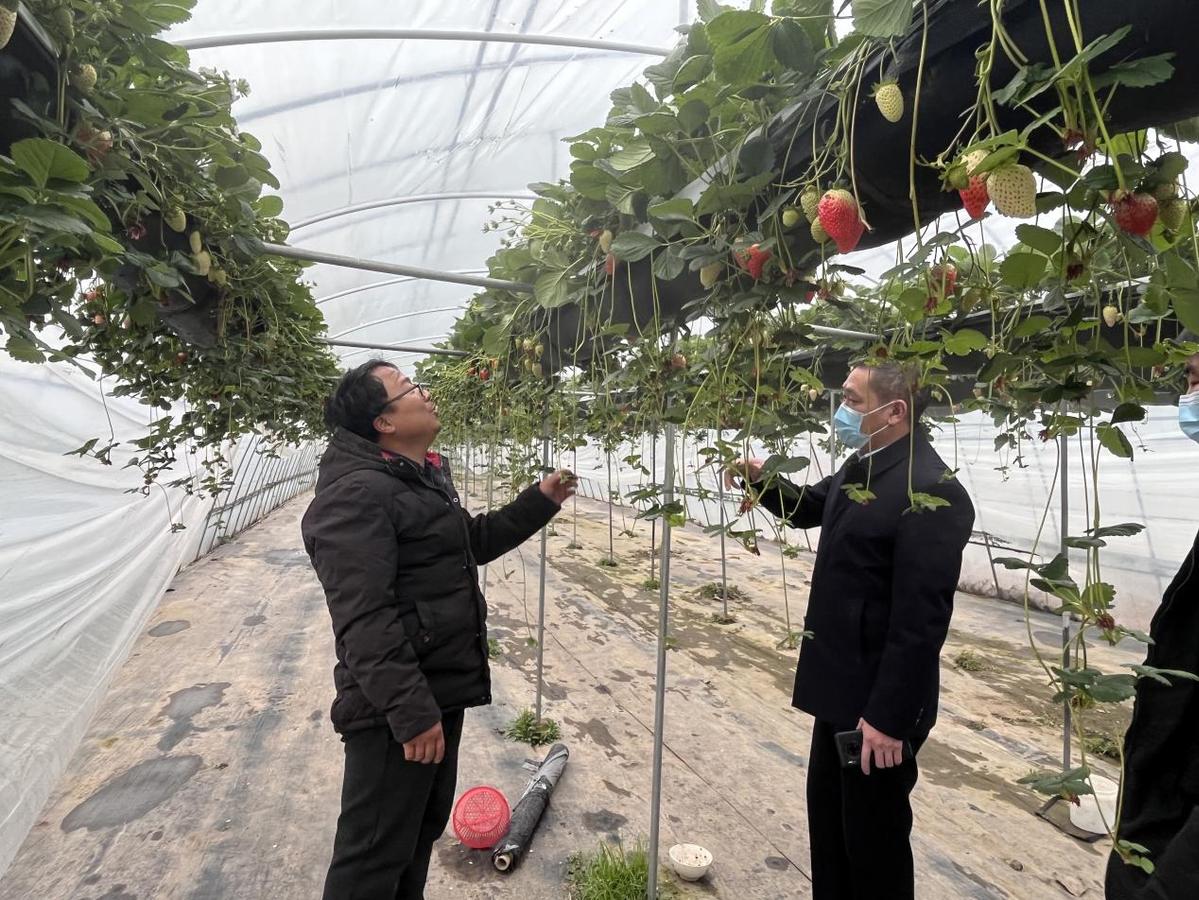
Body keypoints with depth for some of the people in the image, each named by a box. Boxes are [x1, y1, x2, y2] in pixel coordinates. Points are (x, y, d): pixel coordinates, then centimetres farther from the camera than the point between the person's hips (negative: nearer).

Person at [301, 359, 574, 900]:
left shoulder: (425, 478, 13)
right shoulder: (358, 494, -21)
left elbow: (472, 541, 24)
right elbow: (364, 621, -26)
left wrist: (540, 501, 16)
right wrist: (410, 713, -27)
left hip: (439, 692, 10)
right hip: (396, 707, -10)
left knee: (423, 829, 25)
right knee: (375, 854, 5)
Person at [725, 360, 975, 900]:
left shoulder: (929, 491, -23)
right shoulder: (860, 467, 6)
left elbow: (921, 619, -25)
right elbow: (808, 508, 22)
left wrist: (889, 717, -22)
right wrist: (763, 480, 1)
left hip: (877, 701, -8)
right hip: (841, 687, 9)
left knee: (875, 835, 13)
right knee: (827, 817, 24)